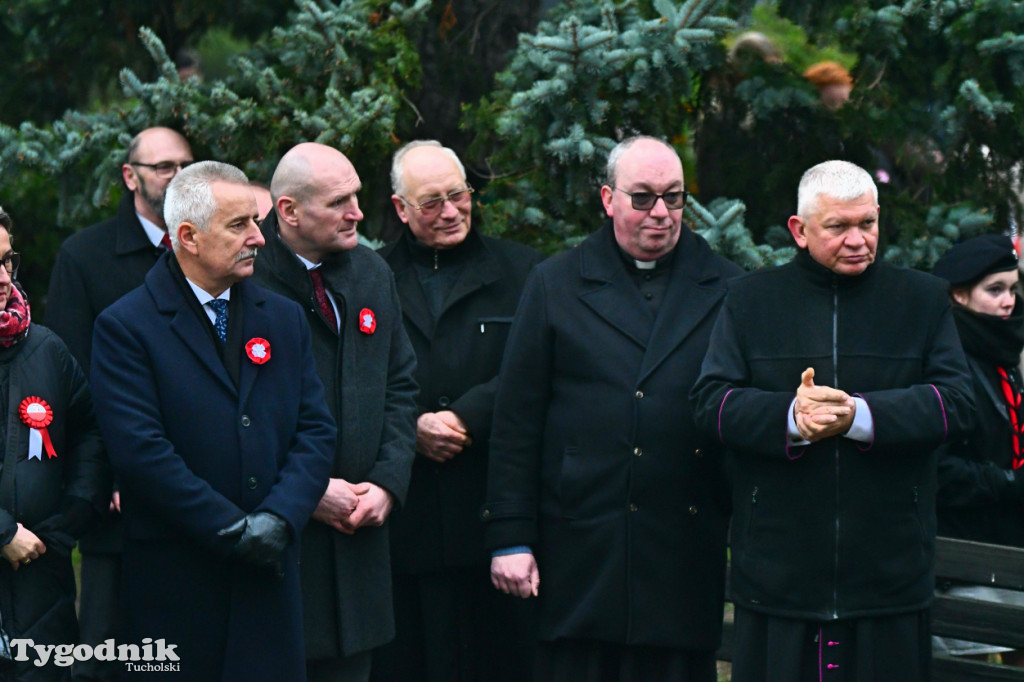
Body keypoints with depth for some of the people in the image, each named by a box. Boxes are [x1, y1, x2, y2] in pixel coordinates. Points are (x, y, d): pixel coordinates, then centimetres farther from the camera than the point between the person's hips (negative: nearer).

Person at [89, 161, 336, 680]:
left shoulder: (284, 319, 12)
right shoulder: (125, 327, -5)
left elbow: (315, 430, 7)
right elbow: (141, 450, -14)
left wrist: (279, 518, -10)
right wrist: (232, 530, -15)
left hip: (270, 577, 4)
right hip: (175, 585, -4)